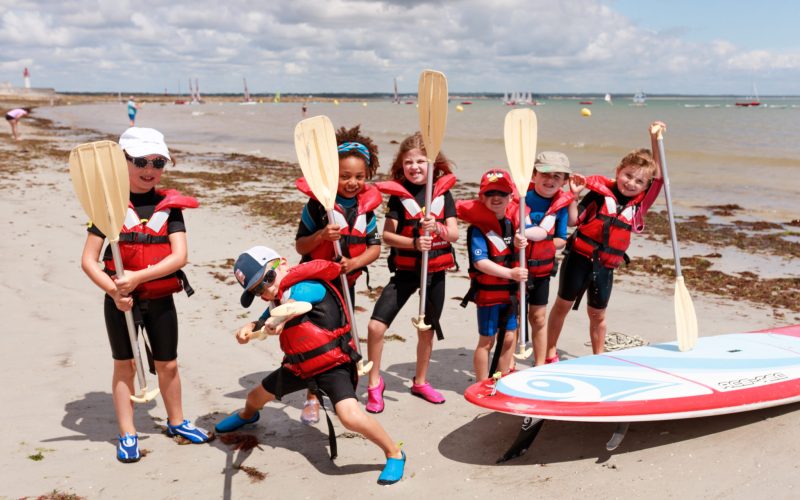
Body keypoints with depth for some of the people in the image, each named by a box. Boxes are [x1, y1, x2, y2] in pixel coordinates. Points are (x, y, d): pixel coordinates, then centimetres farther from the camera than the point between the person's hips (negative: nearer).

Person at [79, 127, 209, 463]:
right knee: (124, 365, 8)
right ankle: (127, 435, 20)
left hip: (160, 299, 2)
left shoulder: (169, 205, -2)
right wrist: (114, 290, -23)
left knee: (167, 364, 13)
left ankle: (176, 422, 33)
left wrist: (138, 277, -22)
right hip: (121, 300, -2)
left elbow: (180, 256, -12)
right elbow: (88, 260, -9)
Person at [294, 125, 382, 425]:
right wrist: (321, 235, -31)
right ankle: (312, 398, 16)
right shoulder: (317, 203, -15)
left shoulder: (366, 205, -4)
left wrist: (355, 262, -21)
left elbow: (375, 246, -3)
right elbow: (300, 246, -11)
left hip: (346, 282, 4)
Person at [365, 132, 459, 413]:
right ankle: (375, 384, 8)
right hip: (405, 270, -2)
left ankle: (420, 382, 37)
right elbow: (387, 235, -10)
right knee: (376, 325, -12)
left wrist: (437, 227, -27)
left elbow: (454, 234, -6)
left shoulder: (443, 192, -1)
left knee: (427, 330, 15)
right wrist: (414, 243, -26)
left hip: (435, 271, 2)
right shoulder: (398, 193, -6)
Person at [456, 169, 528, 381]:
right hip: (487, 291, -5)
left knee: (508, 338, 14)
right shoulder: (478, 227, -16)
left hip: (510, 290, 5)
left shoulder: (513, 219, 1)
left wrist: (521, 240, -19)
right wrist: (510, 273, -31)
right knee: (487, 340, 5)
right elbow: (480, 262, -23)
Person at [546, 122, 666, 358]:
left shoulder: (639, 203, 4)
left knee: (597, 314, 15)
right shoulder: (601, 190, -6)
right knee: (562, 304, 11)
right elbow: (575, 219, -7)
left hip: (605, 266, 3)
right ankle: (550, 352, 25)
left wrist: (655, 140, -5)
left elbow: (659, 175, 0)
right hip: (579, 257, -3)